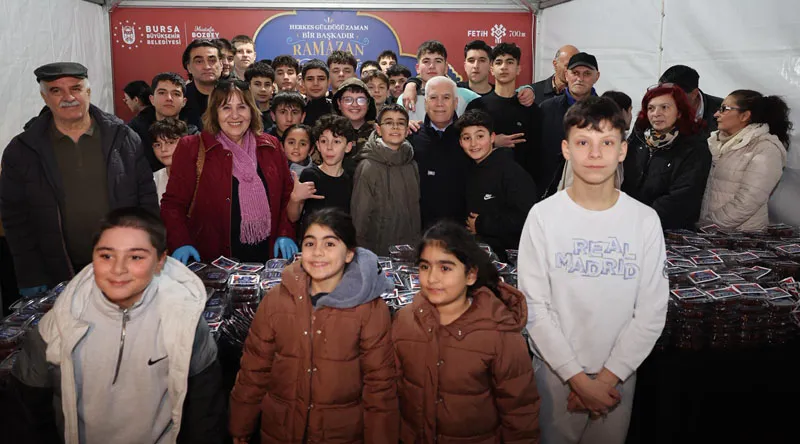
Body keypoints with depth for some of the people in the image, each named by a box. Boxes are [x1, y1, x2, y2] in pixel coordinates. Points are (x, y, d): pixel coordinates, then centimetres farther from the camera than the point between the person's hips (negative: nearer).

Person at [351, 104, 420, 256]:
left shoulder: (412, 165, 6)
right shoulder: (368, 167, -10)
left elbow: (416, 208, 12)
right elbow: (359, 216, -9)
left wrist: (418, 247, 9)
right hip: (378, 253, -5)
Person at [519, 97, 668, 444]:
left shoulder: (645, 220, -6)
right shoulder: (543, 216, -10)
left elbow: (651, 312, -5)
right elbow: (534, 307, -10)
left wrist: (607, 377, -9)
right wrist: (578, 377, -12)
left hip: (618, 373, 2)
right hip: (556, 368, -1)